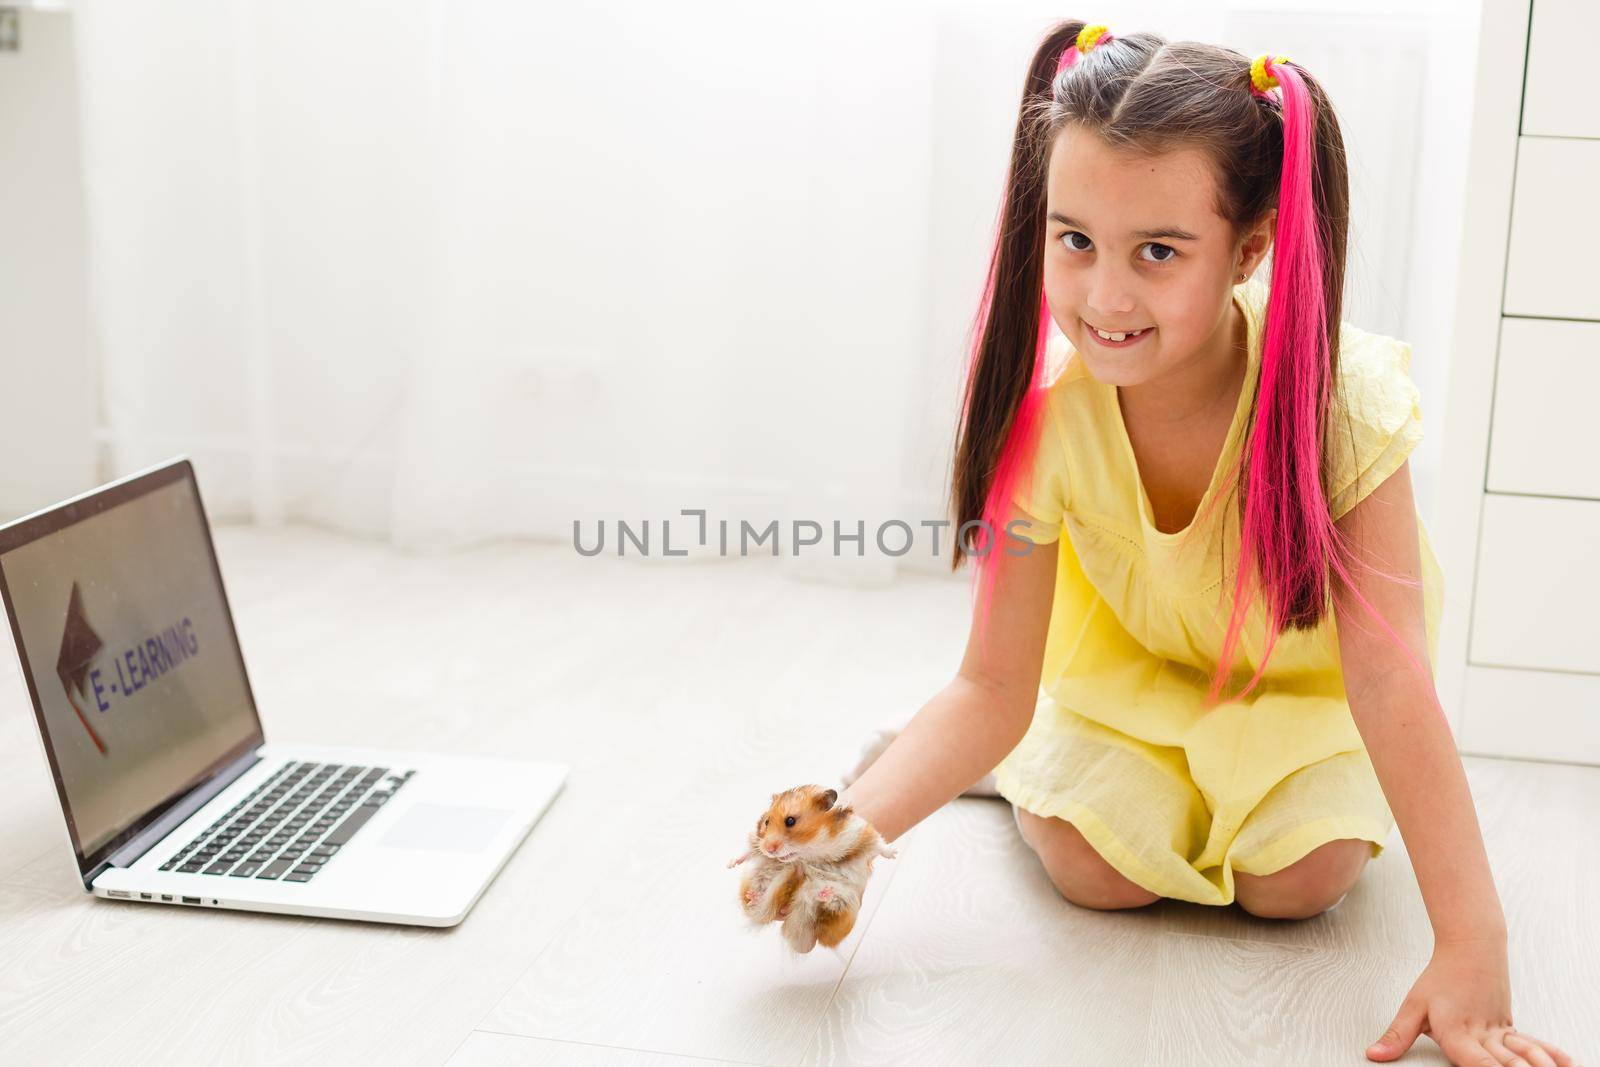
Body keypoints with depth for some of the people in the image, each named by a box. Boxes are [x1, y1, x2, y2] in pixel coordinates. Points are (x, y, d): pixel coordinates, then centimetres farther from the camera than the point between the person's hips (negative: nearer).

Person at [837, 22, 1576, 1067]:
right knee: (1097, 867, -18)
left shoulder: (1341, 397, -36)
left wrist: (1473, 945, -40)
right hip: (1134, 657, 0)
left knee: (1299, 879, -16)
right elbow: (993, 689, -27)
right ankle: (1028, 772, 16)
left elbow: (1390, 682, -34)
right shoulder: (1045, 415, -30)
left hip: (1301, 666, 0)